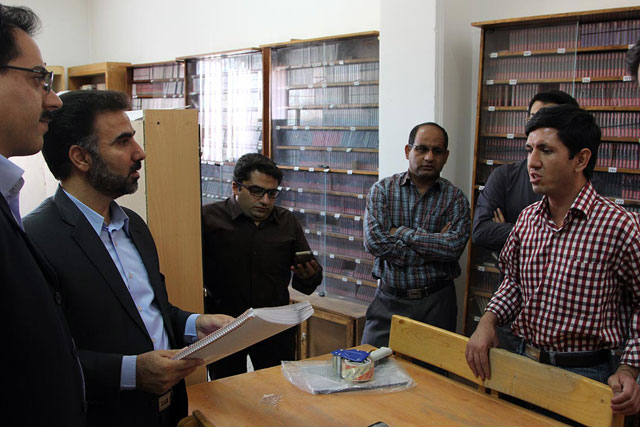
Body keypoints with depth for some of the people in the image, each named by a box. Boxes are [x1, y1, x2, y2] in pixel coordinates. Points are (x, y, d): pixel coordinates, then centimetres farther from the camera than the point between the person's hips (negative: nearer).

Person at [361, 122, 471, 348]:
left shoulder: (455, 198, 1)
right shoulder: (382, 189, 1)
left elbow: (454, 246, -15)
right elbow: (374, 240, -13)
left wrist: (401, 232, -13)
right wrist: (434, 247, -12)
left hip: (435, 303, 0)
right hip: (389, 300, 0)